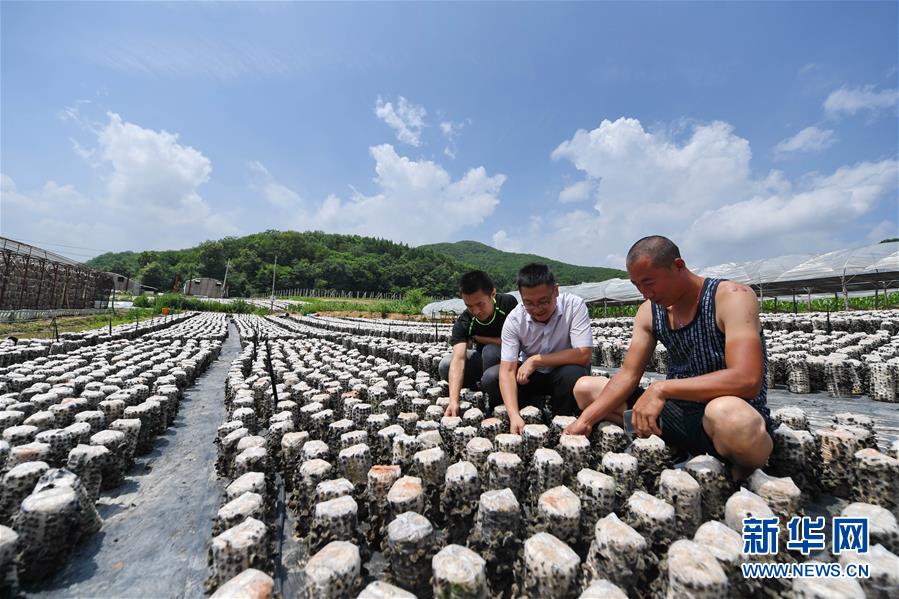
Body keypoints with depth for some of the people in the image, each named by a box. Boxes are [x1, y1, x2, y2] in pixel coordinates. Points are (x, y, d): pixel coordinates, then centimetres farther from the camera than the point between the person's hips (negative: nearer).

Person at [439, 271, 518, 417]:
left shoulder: (508, 303, -25)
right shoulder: (463, 322, -22)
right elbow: (459, 358, -34)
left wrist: (478, 338, -19)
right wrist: (453, 401, -47)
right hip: (484, 360, 2)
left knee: (491, 350, -35)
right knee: (445, 365, -21)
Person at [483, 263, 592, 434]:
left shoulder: (574, 305, -24)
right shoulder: (514, 319, -21)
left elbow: (584, 355, -29)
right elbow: (507, 370, -25)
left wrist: (536, 360, -27)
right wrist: (514, 416, -38)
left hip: (563, 372, -1)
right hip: (529, 374, 2)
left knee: (573, 374, -35)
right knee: (489, 379, -21)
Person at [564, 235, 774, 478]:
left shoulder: (731, 297, -16)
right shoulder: (649, 311, -1)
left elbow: (747, 380, -28)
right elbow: (627, 375, -3)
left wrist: (661, 388, -32)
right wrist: (585, 420, -14)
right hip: (677, 412, 6)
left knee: (727, 414, -42)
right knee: (585, 388, 2)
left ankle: (748, 476, -6)